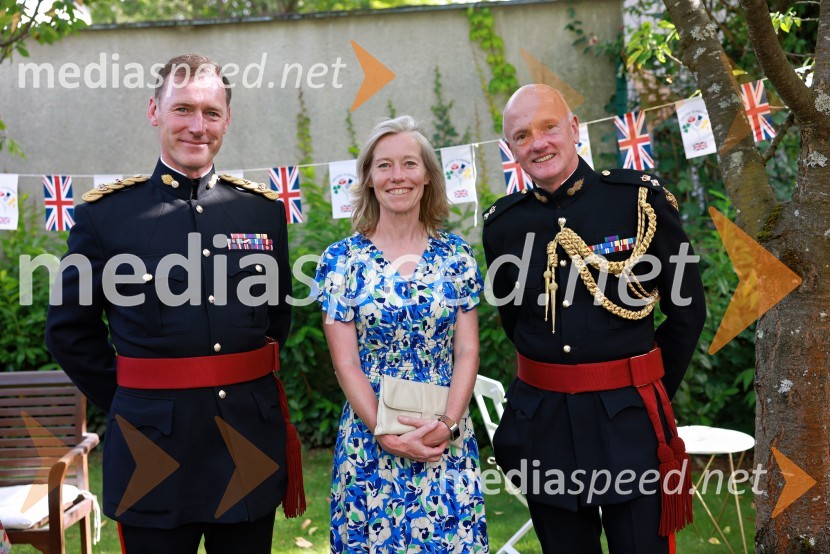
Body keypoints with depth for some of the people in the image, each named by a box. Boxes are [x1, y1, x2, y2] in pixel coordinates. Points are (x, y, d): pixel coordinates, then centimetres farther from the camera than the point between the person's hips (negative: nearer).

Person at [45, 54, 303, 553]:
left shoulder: (264, 208, 4)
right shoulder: (105, 212, -3)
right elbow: (70, 331, 4)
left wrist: (250, 385, 11)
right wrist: (125, 400, 2)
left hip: (252, 446, 3)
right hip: (155, 447, -2)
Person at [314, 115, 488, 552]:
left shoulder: (455, 254, 2)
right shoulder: (342, 260, -3)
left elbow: (467, 352, 0)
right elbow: (346, 363, -5)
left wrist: (448, 424, -12)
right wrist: (386, 433, -14)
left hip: (448, 442, 1)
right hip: (370, 442, -1)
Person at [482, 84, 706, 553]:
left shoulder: (641, 198, -6)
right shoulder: (503, 224, 2)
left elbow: (688, 309, 2)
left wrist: (652, 391, 8)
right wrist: (554, 381, 13)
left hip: (629, 421, -3)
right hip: (543, 424, 3)